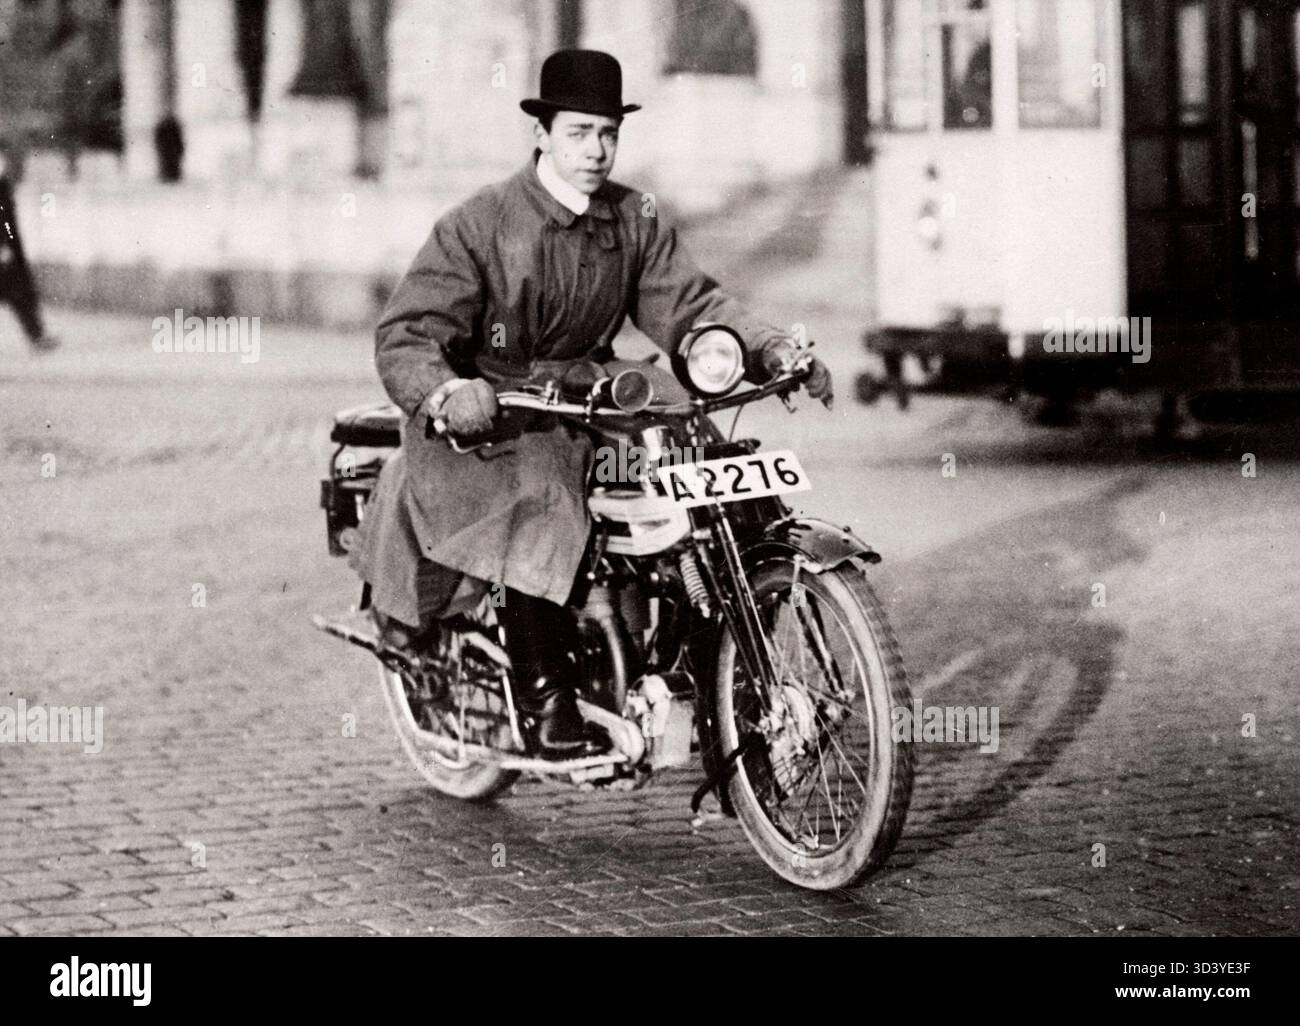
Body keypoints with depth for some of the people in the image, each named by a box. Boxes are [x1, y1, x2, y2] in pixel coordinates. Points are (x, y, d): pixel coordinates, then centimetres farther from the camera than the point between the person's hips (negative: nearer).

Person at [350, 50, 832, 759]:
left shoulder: (637, 221, 7)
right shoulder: (477, 225, -9)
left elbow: (688, 304, 1)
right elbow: (406, 333, -16)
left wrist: (773, 350, -17)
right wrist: (447, 392, -39)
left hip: (588, 408, 6)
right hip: (487, 421, -6)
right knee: (540, 498, -35)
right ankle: (547, 710, -31)